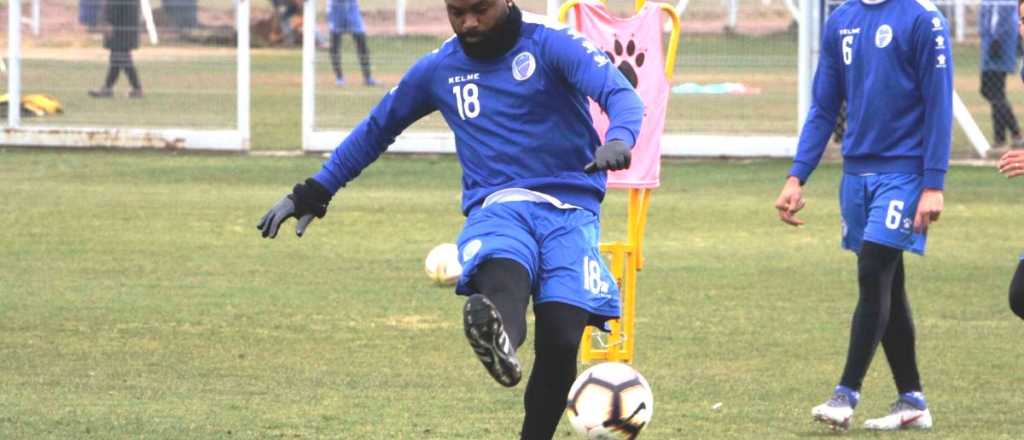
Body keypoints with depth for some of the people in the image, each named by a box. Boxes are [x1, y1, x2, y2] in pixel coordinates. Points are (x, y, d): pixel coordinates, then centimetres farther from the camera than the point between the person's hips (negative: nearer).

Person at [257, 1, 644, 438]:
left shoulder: (552, 44, 0)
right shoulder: (439, 69, 14)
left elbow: (620, 93, -14)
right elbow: (377, 128, 28)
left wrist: (618, 140, -38)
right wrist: (312, 192, 30)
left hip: (570, 209, -1)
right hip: (497, 206, 1)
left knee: (560, 340, -19)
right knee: (503, 274, -36)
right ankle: (499, 342, -70)